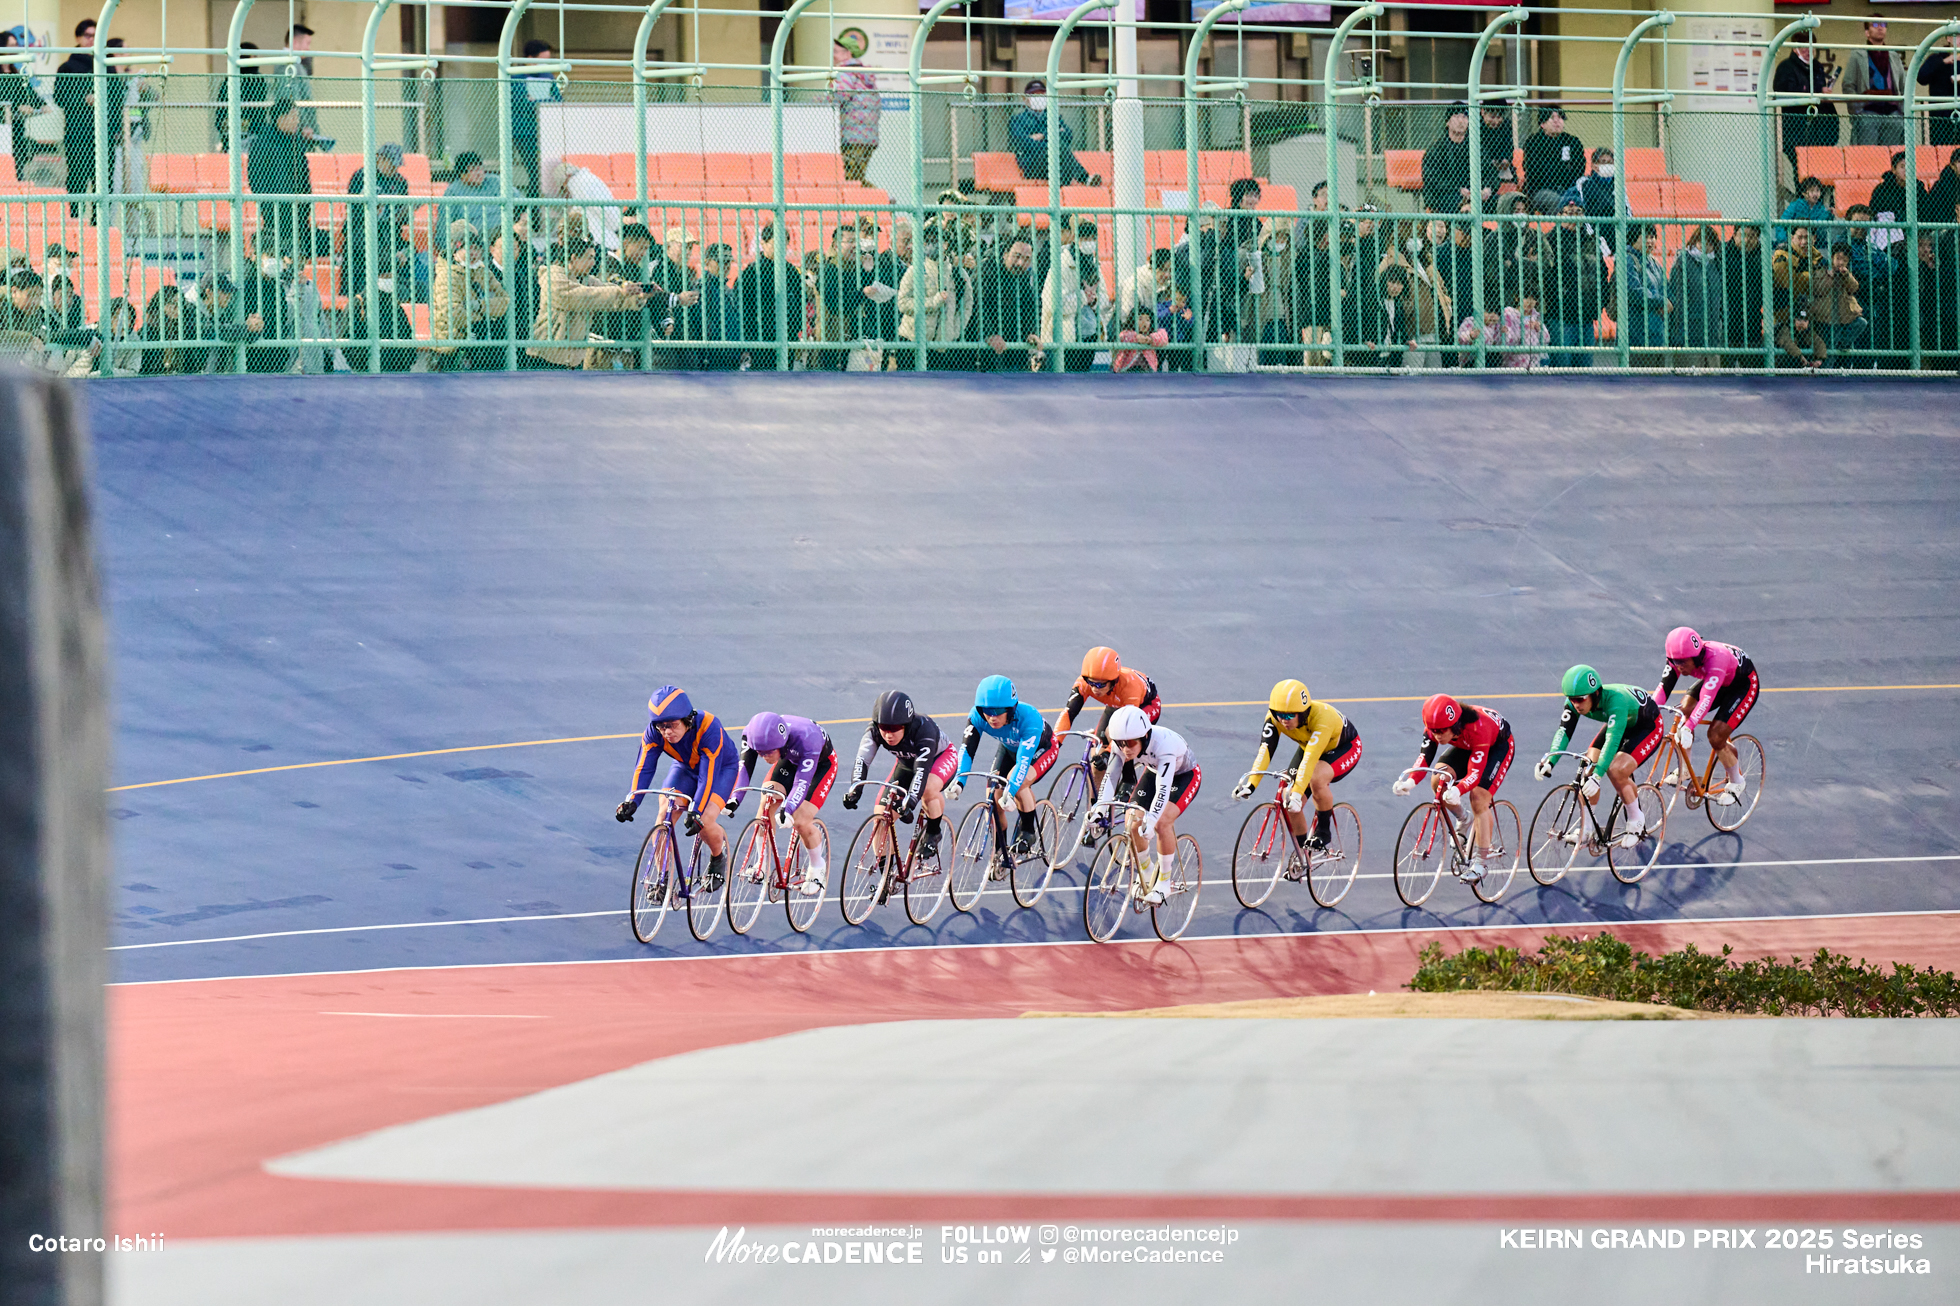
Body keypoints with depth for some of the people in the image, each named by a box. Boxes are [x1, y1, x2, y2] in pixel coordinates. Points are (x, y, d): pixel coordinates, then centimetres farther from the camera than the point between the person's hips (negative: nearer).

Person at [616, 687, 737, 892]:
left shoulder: (709, 729, -37)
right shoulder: (654, 732, -25)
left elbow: (707, 777, -40)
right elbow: (643, 768, -28)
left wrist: (696, 813, -50)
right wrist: (632, 801, -45)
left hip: (720, 769, -4)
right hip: (686, 768, 4)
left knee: (705, 823, -25)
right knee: (664, 815, -20)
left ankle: (719, 856, 10)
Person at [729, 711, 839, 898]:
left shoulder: (806, 739, -43)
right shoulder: (752, 734, -30)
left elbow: (802, 781, -48)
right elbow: (744, 767, -30)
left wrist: (788, 810, -62)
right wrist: (734, 799, -46)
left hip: (822, 763, -5)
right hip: (789, 760, 5)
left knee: (801, 822, -17)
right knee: (767, 802, -19)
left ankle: (817, 869, 10)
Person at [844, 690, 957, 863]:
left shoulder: (923, 728, -40)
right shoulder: (874, 731, -27)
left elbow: (922, 769, -49)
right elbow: (862, 760, -38)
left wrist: (910, 800, -63)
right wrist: (855, 788, -58)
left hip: (942, 757, -5)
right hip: (907, 762, 5)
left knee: (928, 787, -38)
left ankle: (932, 834, -11)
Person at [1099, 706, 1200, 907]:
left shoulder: (1163, 743, -42)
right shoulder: (1121, 746, -26)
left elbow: (1163, 787, -49)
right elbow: (1110, 777, -29)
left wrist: (1152, 819, -62)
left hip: (1185, 775, -5)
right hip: (1153, 771, 5)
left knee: (1162, 822, -27)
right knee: (1132, 822, -11)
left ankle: (1163, 880, -8)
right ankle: (1146, 872, 16)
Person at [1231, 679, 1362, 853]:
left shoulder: (1321, 716, -40)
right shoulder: (1274, 718, -26)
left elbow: (1310, 758, -49)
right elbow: (1265, 751, -34)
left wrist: (1297, 792, -58)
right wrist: (1250, 785, -48)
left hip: (1345, 748, -6)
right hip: (1308, 746, 6)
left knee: (1317, 779, -36)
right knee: (1290, 807, -8)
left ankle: (1323, 830, -13)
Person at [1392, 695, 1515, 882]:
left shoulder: (1477, 728, -42)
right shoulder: (1435, 727, -26)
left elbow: (1475, 774, -44)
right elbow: (1424, 757, -26)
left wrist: (1458, 790, -63)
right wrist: (1410, 781, -45)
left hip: (1499, 745, -6)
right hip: (1466, 746, 6)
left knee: (1478, 798, -22)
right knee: (1438, 780, -18)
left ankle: (1481, 862, -15)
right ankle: (1463, 821, 11)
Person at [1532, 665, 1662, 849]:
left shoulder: (1615, 700, -41)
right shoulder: (1574, 703, -22)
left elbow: (1612, 740, -48)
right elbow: (1564, 731, -26)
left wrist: (1597, 774, -58)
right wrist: (1549, 762, -43)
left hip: (1648, 727, -7)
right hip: (1620, 724, 7)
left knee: (1616, 771, -26)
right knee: (1588, 768, -11)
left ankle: (1636, 821, -3)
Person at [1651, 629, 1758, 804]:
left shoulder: (1715, 659, -42)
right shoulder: (1678, 659, -22)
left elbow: (1706, 699, -50)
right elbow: (1663, 688, -26)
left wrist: (1688, 729, -59)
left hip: (1743, 684, -7)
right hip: (1716, 681, 7)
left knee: (1716, 736, -17)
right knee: (1686, 708, -15)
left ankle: (1736, 784, 7)